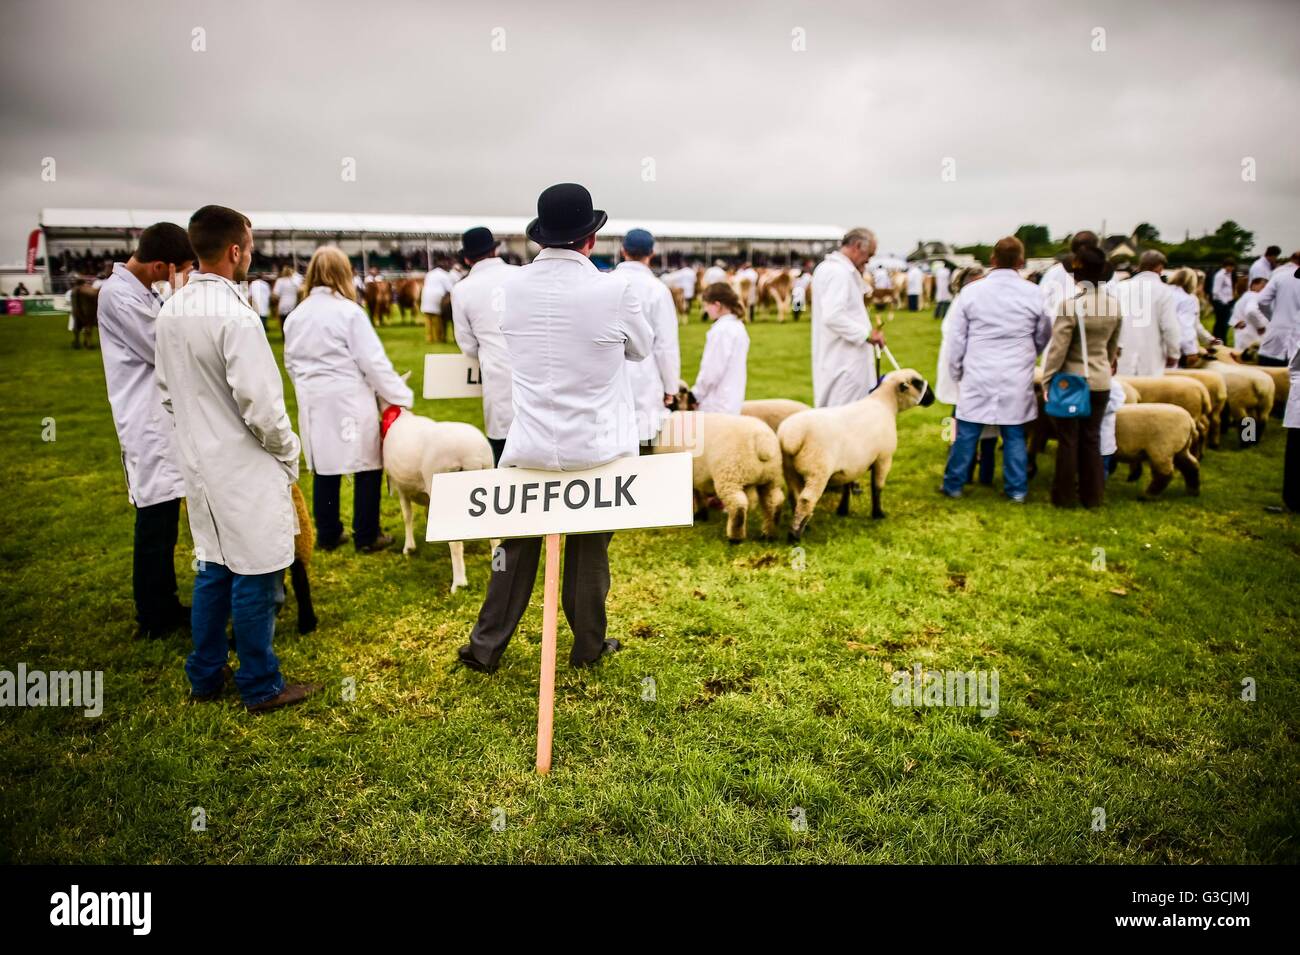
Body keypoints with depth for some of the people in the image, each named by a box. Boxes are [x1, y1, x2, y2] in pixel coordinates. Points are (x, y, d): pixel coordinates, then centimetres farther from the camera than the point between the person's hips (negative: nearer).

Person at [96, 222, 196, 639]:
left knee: (163, 519, 16)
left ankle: (164, 606, 27)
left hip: (163, 420, 9)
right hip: (148, 426, -9)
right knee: (156, 522, -1)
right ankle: (155, 618, 11)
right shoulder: (118, 294, -16)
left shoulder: (141, 291, 12)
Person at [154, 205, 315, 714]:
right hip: (244, 467, -8)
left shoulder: (170, 310, 6)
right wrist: (288, 452, -7)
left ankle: (205, 677, 29)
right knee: (255, 576, 3)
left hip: (198, 461, 8)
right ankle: (261, 686, 15)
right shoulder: (235, 316, -20)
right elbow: (260, 403, -22)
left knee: (213, 569, 18)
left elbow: (167, 390, 14)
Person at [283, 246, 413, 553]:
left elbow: (290, 363, 14)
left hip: (314, 404, 6)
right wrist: (401, 396, -6)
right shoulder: (349, 312, -12)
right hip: (350, 402, -6)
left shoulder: (295, 316, 8)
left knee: (325, 468, 13)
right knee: (367, 466, 4)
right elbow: (373, 361, -13)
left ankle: (327, 535, 21)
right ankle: (367, 537, 8)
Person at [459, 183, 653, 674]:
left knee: (517, 548, 17)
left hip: (529, 446, 3)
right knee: (589, 549, 14)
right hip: (595, 448, -2)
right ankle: (588, 646, 28)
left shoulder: (512, 285, -5)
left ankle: (485, 646, 25)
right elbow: (641, 348, 3)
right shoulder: (613, 289, -16)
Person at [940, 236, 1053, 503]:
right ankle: (1017, 489, 14)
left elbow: (958, 338, 1)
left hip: (978, 375, -1)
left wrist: (956, 371, 14)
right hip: (1017, 376, 1)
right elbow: (1043, 337, 11)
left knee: (966, 432, 6)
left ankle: (953, 485, 14)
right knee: (1014, 434, 9)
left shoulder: (972, 291, -4)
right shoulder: (1034, 293, -2)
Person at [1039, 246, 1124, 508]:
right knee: (1092, 439, 13)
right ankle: (1092, 496, 20)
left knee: (1069, 440, 6)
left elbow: (1058, 348, -15)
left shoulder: (1071, 304, -17)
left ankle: (1064, 496, 14)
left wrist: (1047, 379, -6)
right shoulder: (1114, 303, 0)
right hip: (1101, 380, 5)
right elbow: (1113, 345, 13)